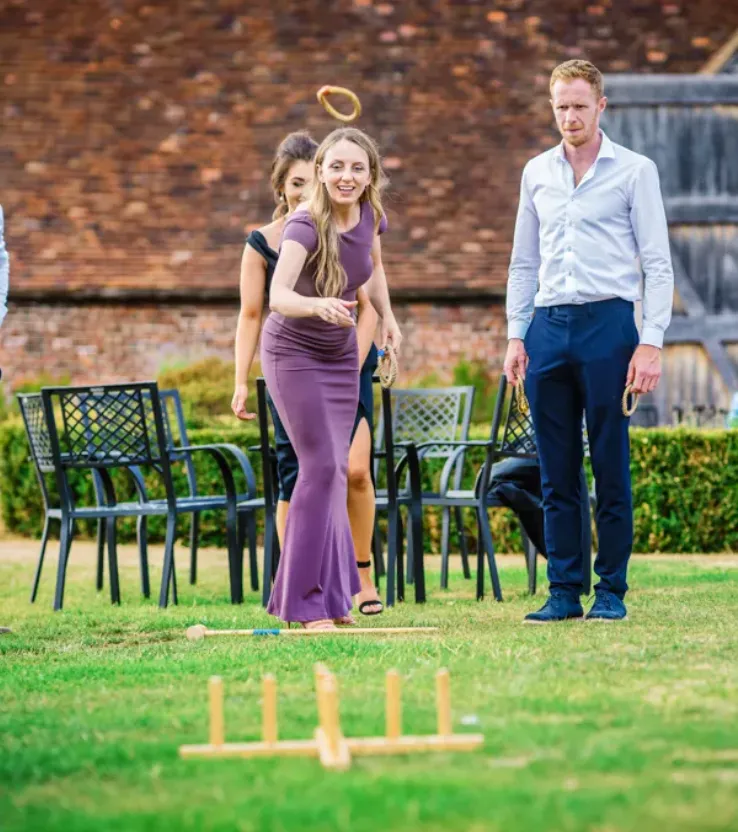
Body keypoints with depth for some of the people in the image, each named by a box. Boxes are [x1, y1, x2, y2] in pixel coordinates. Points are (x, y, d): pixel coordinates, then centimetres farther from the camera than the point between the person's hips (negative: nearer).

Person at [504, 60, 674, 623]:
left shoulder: (634, 171, 1)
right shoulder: (537, 173, 14)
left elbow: (658, 263, -2)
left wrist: (651, 342, -10)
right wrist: (516, 335, 10)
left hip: (608, 323, -4)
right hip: (548, 327, 4)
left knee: (611, 467, -2)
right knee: (556, 474, 5)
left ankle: (612, 592, 4)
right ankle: (564, 592, 9)